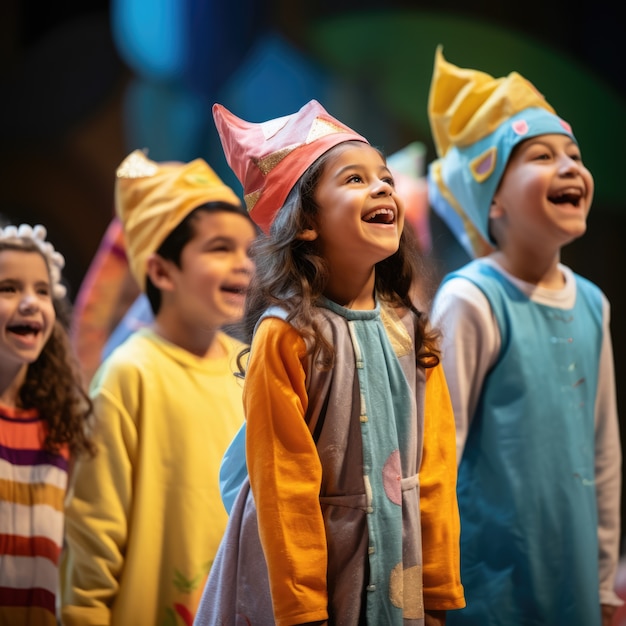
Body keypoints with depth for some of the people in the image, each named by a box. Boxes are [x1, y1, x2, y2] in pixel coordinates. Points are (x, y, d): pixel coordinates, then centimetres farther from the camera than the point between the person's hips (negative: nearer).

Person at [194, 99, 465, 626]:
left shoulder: (410, 332, 2)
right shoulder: (288, 335, -14)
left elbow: (435, 470, 4)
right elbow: (283, 483, -14)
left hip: (400, 565, 5)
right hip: (308, 556, -5)